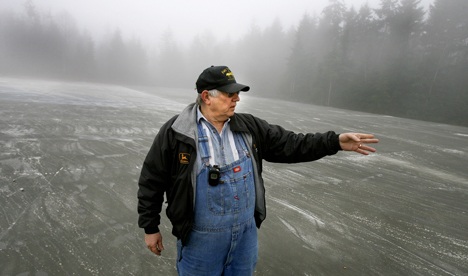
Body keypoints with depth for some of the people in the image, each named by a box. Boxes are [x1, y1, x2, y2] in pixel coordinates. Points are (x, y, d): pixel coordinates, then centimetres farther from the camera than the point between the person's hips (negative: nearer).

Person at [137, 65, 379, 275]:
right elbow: (151, 181, -6)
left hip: (246, 231, 4)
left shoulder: (248, 126, -2)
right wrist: (150, 228, -2)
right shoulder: (175, 132, -13)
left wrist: (336, 142, -10)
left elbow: (288, 144, -1)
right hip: (200, 238, -3)